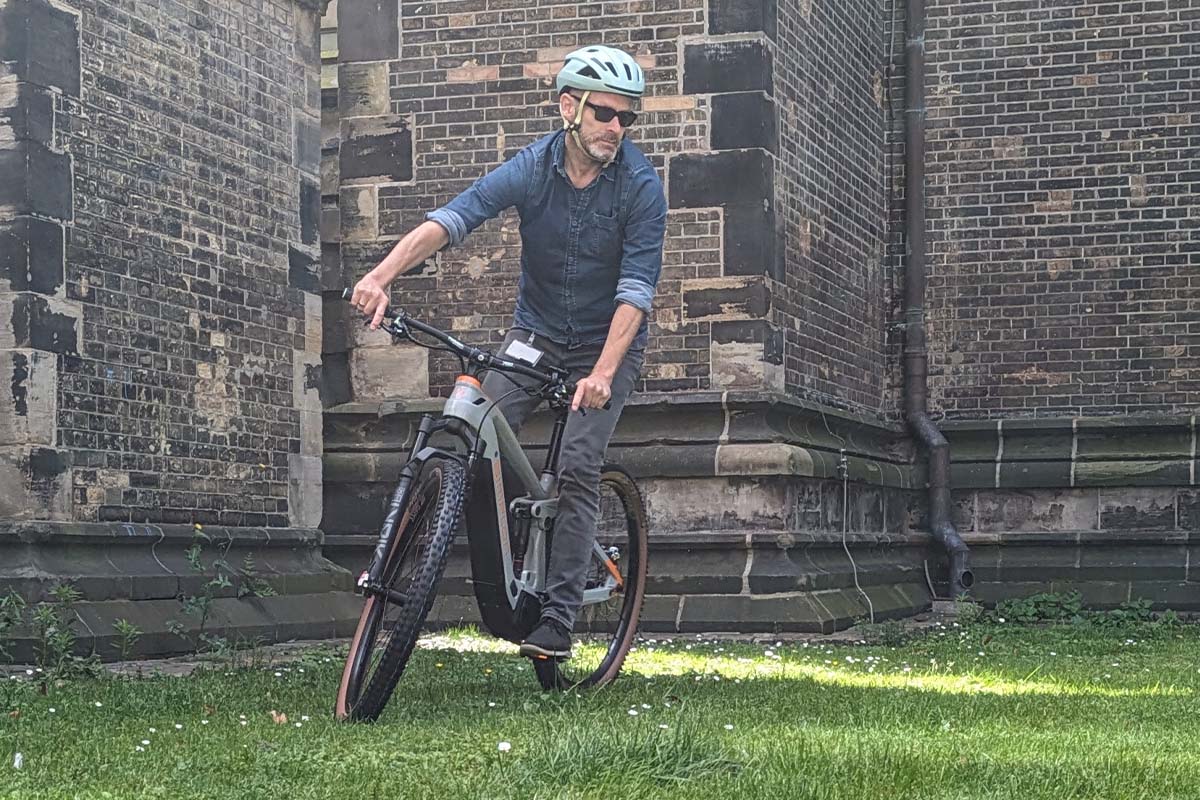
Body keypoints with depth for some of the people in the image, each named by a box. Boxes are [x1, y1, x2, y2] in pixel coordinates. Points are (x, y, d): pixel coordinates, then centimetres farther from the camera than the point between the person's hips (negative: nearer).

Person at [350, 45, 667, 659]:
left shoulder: (641, 186, -18)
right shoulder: (531, 168, -12)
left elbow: (636, 287, -23)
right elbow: (453, 217, -25)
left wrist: (602, 373, -36)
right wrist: (381, 275, -40)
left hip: (606, 342, -3)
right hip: (536, 332, 3)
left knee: (577, 471, -14)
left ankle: (558, 620, -10)